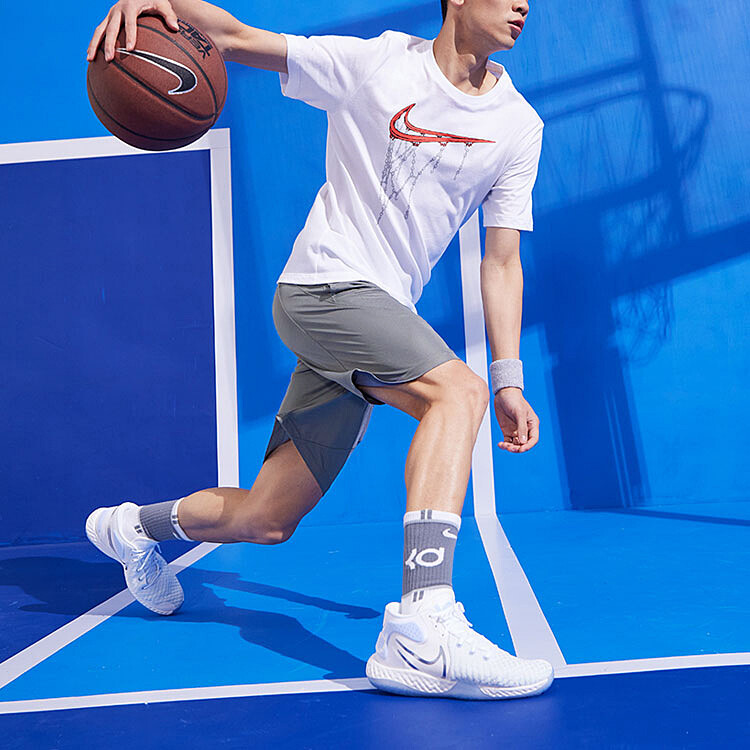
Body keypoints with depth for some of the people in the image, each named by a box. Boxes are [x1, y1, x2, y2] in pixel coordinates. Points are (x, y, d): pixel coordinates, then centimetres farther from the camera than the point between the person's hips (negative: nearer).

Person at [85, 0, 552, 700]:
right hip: (323, 284, -5)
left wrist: (509, 380, 0)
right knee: (455, 389, -31)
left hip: (380, 316, 5)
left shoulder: (519, 126, 7)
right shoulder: (373, 63, -4)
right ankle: (420, 634, -35)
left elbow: (501, 261, 7)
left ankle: (133, 525, 36)